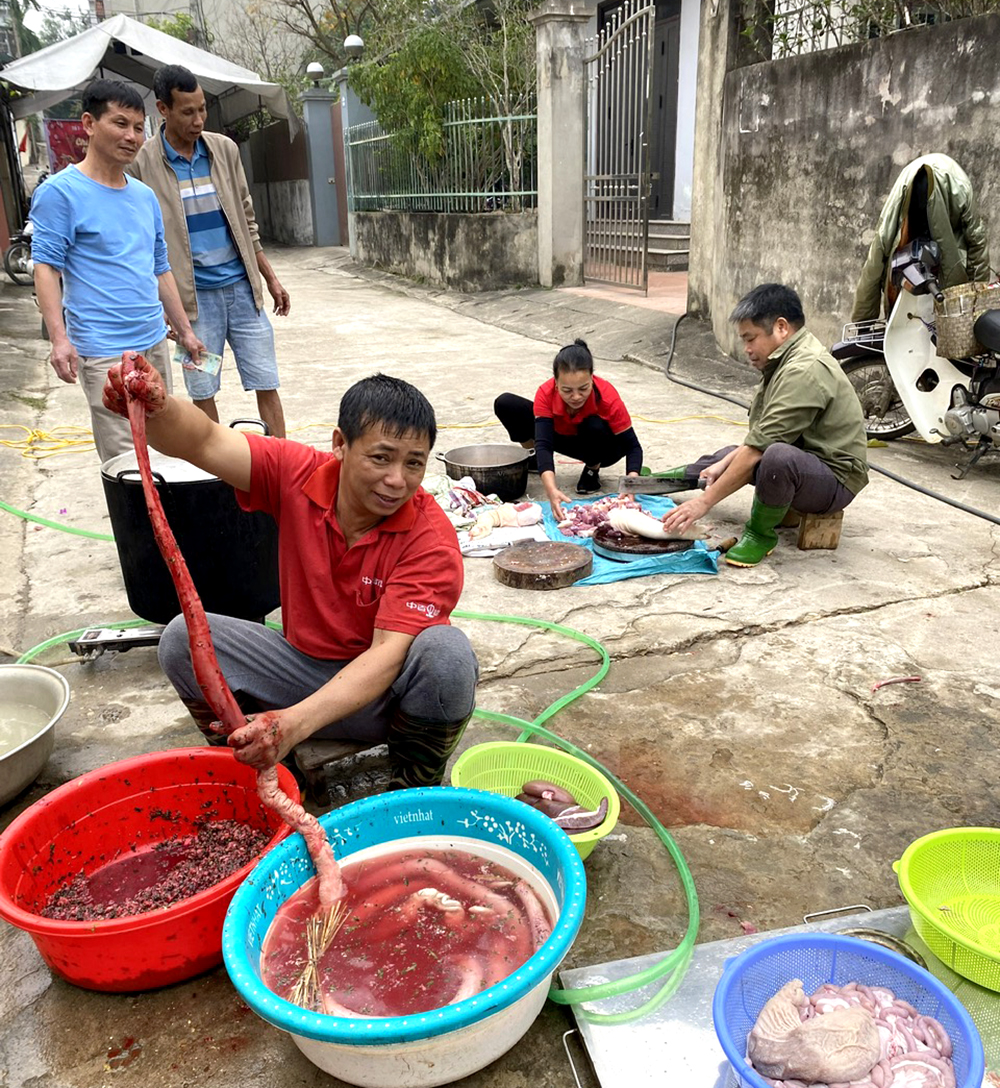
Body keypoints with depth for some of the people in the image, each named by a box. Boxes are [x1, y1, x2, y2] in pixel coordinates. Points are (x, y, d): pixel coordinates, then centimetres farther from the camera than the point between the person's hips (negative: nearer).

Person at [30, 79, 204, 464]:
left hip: (155, 344, 7)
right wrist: (59, 338, -21)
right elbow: (46, 267, -10)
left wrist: (185, 330, 20)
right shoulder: (59, 192, -6)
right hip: (104, 353, -7)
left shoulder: (145, 197, 14)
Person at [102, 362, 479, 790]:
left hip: (386, 691, -3)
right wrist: (156, 407, -47)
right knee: (183, 637, -14)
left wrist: (297, 722, -45)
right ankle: (261, 771, 1)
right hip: (305, 666, 3)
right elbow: (204, 443, -22)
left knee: (446, 652, -35)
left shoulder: (432, 540, -23)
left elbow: (388, 653, -32)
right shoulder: (299, 474, -11)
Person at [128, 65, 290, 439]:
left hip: (242, 288, 3)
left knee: (266, 385, 3)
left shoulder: (224, 149, 6)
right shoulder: (143, 163, -4)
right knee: (202, 393, 6)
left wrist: (271, 278, 11)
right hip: (194, 297, -3)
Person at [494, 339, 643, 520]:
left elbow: (633, 446, -31)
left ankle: (593, 470, -6)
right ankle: (533, 458, 9)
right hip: (561, 436, 2)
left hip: (599, 446, -1)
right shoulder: (546, 393, -32)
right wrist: (551, 490, -57)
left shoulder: (608, 397, -35)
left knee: (595, 426, -40)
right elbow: (543, 444, -40)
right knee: (505, 404, -18)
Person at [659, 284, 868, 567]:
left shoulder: (804, 371, -25)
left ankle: (760, 534, -14)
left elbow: (758, 450, -27)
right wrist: (725, 462, 1)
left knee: (779, 455, -39)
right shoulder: (788, 358, 7)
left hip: (834, 481, -11)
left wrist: (705, 501, -24)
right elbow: (760, 437, 12)